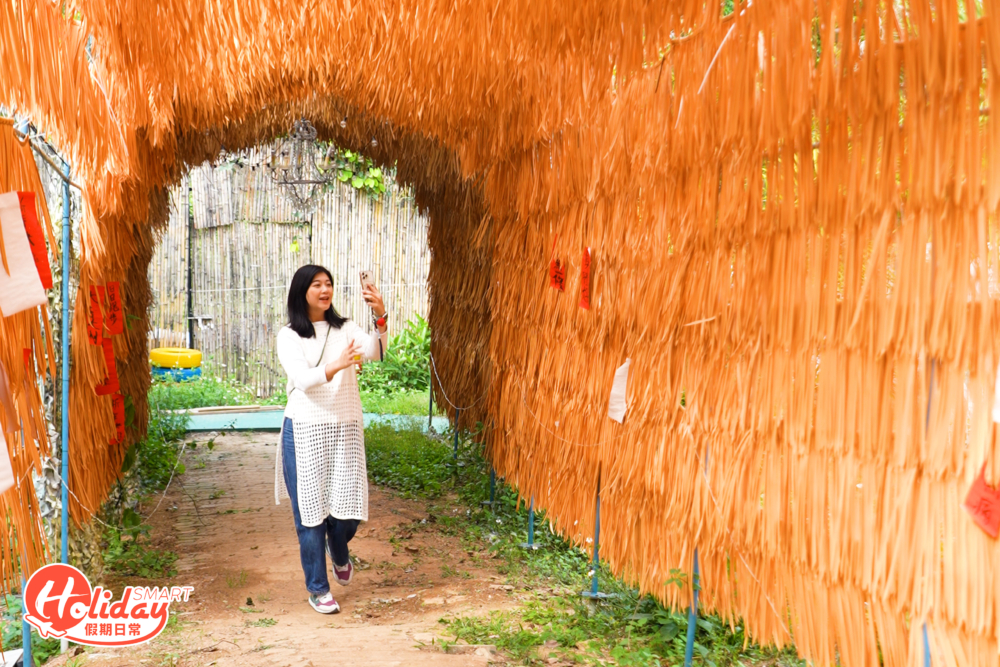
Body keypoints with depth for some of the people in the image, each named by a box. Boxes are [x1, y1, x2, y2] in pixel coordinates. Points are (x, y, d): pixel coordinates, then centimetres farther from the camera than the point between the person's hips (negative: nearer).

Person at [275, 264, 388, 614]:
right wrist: (336, 366, -32)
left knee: (349, 507, 0)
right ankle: (318, 588, 19)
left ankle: (339, 554, 35)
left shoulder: (345, 329, 8)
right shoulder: (289, 336, 1)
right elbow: (302, 379, -15)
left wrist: (381, 317, -28)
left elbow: (375, 352, -11)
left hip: (345, 429, 2)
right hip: (305, 431, -2)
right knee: (310, 510, 2)